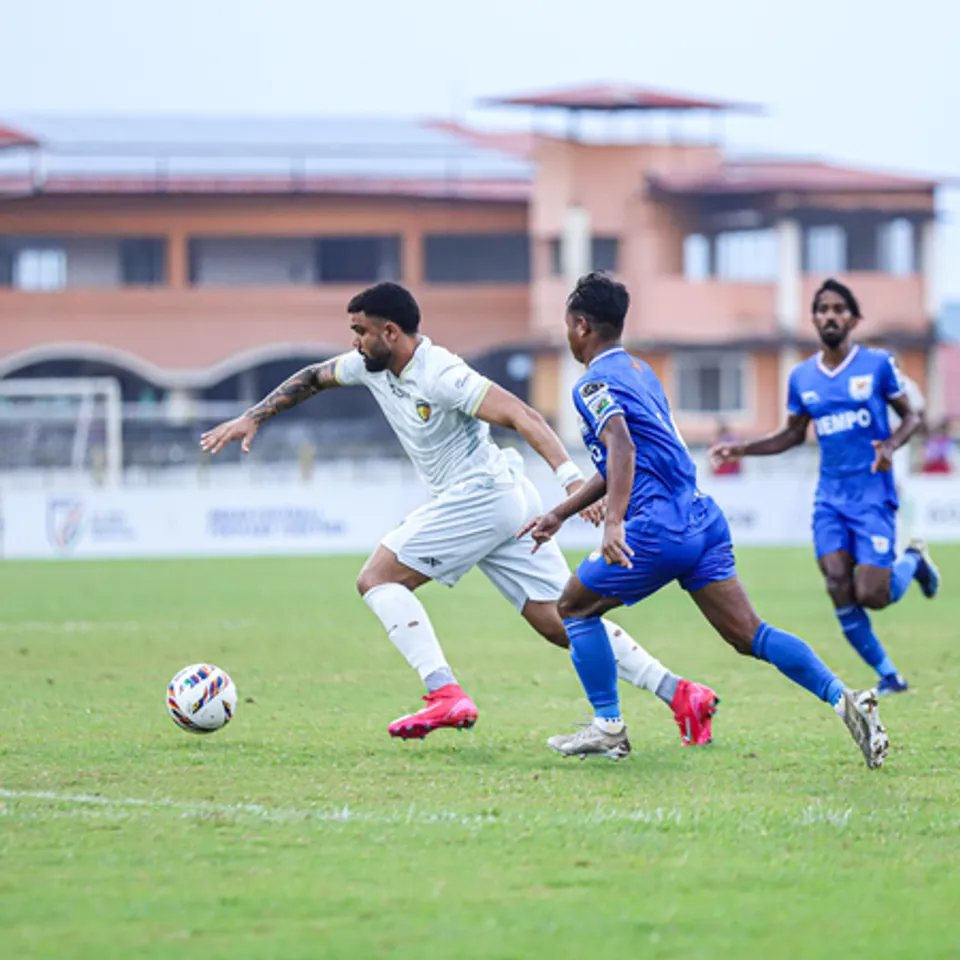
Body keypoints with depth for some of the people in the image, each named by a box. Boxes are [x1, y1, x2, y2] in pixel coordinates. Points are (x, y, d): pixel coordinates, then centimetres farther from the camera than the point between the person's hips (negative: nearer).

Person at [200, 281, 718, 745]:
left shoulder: (439, 375, -18)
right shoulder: (372, 367, 8)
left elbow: (519, 414, -25)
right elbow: (311, 378, 25)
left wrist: (571, 477, -34)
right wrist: (251, 418, 20)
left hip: (482, 495, -9)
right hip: (509, 503, 9)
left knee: (377, 578, -6)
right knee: (559, 622, 4)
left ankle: (445, 696, -16)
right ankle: (680, 694, -1)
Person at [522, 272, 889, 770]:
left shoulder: (594, 384, -6)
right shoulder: (641, 371, 23)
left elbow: (622, 446, -26)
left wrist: (613, 522, -36)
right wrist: (560, 514, 36)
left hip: (658, 528, -8)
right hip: (702, 519, 8)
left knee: (574, 607, 11)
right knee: (747, 634, 1)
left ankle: (608, 726, 10)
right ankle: (843, 698, -15)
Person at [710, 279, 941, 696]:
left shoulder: (877, 364, -4)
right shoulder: (802, 377, 7)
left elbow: (910, 416, 3)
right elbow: (793, 434, 20)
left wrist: (891, 445, -17)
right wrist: (741, 449, 9)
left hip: (872, 494, -4)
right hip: (830, 497, 4)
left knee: (872, 595, -12)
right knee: (839, 589, -11)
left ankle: (912, 560, 22)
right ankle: (887, 675, 3)